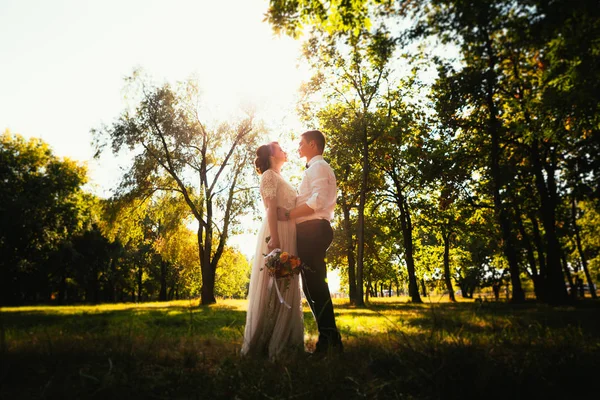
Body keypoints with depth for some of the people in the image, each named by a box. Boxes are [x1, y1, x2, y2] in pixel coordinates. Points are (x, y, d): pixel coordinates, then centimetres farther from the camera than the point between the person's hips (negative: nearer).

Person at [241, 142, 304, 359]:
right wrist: (274, 239, -23)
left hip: (288, 235, 9)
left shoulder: (280, 178, 26)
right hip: (277, 233, -9)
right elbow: (271, 209, -13)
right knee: (273, 287, -8)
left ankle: (282, 341, 13)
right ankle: (265, 342, -1)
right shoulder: (269, 175, 0)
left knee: (286, 287, 7)